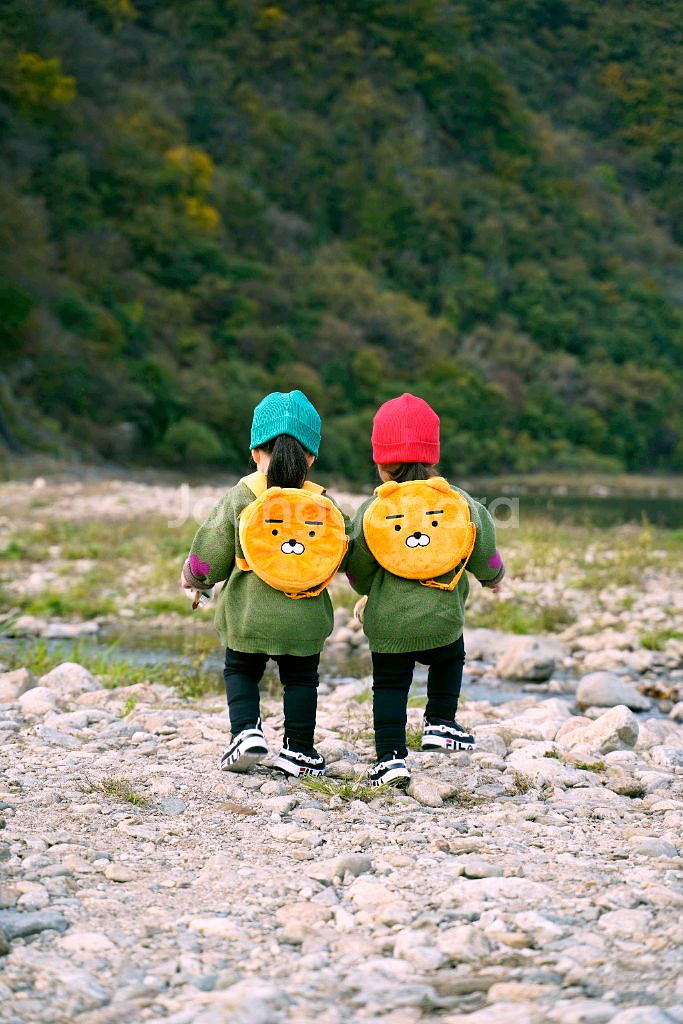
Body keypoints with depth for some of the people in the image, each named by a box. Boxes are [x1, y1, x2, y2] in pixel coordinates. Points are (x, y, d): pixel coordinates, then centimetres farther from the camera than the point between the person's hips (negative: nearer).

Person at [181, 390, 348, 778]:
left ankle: (247, 730, -2)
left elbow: (212, 550, -1)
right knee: (301, 678, 16)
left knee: (241, 672, 18)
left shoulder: (241, 496, -6)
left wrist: (195, 580, 19)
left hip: (249, 614, -1)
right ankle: (298, 750, 15)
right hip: (305, 615, 1)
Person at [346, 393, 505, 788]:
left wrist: (370, 591, 27)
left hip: (387, 622, -1)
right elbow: (484, 555, 6)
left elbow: (359, 574, 4)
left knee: (390, 684, 10)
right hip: (443, 620, 1)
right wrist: (493, 577, 28)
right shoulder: (461, 503, -1)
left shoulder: (371, 511, -3)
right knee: (450, 660, 30)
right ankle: (441, 724, 23)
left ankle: (392, 757, 1)